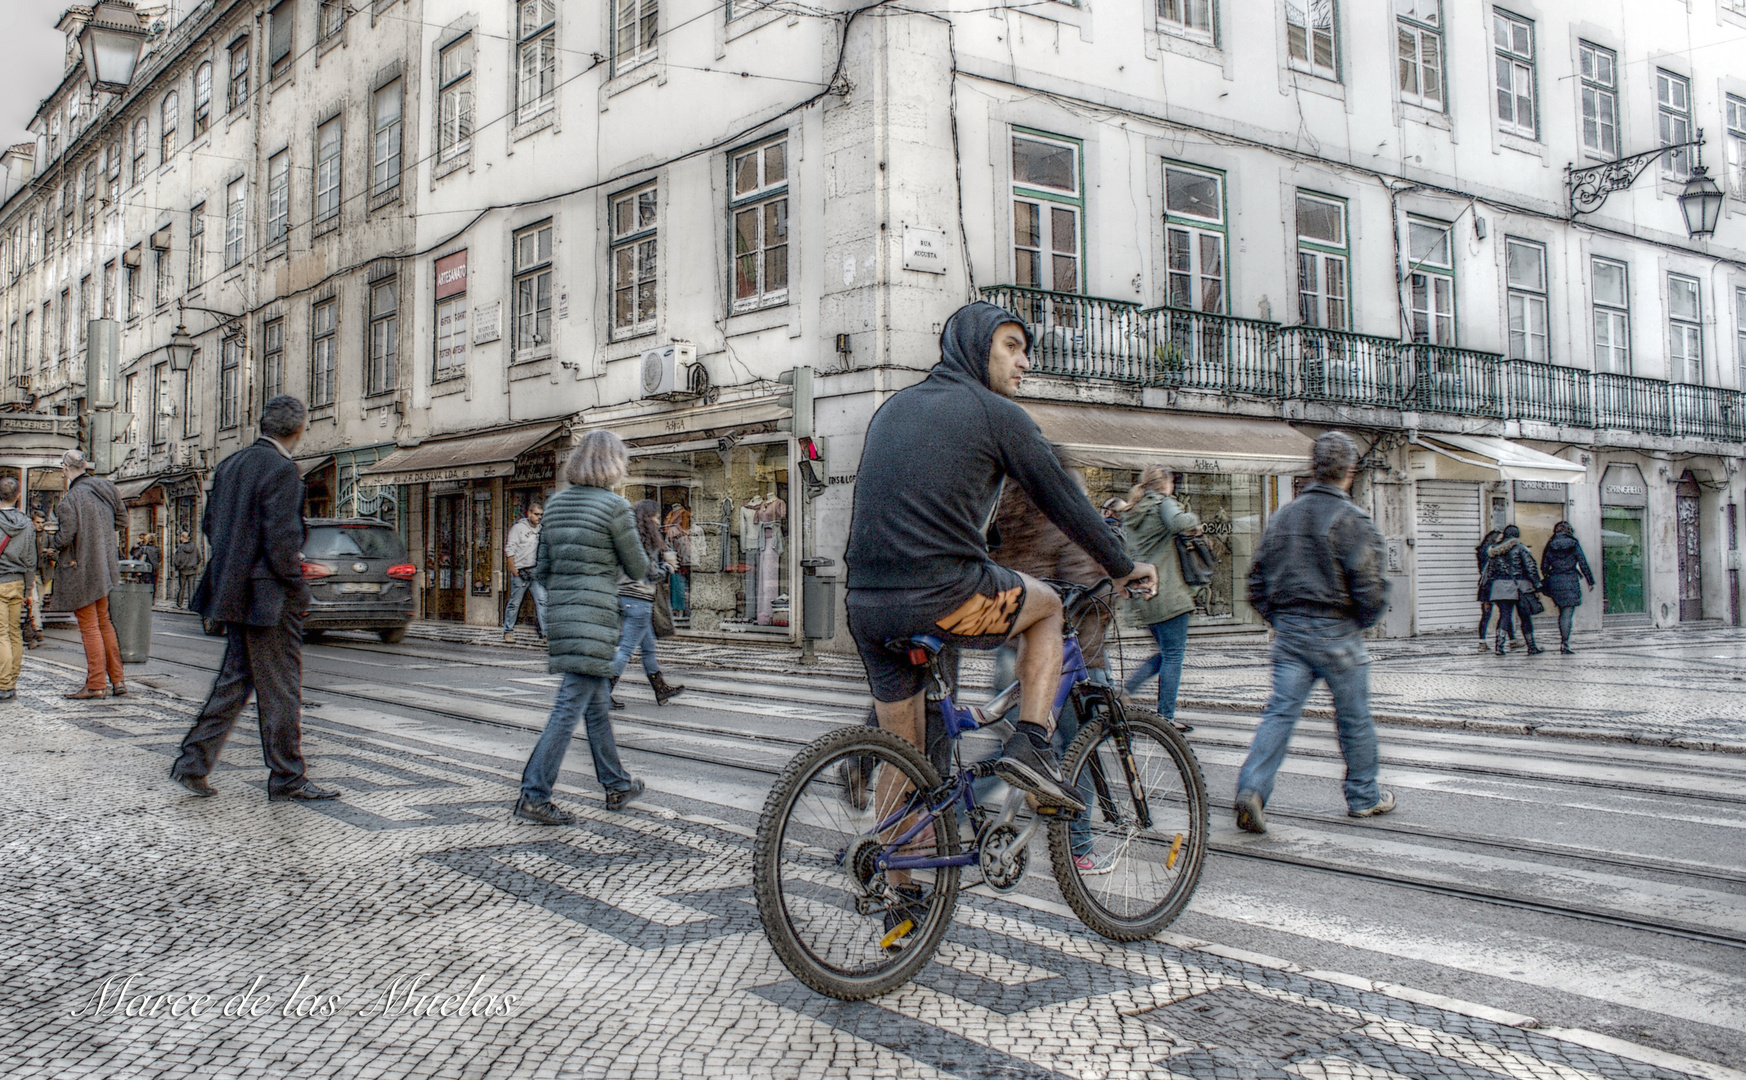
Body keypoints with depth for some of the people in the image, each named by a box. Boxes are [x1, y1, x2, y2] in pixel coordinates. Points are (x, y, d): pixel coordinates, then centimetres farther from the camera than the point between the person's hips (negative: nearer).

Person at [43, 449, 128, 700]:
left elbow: (63, 538, -20)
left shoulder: (70, 500, -20)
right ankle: (117, 679, 17)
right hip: (103, 566, 7)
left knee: (89, 627, 0)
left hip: (80, 570, -7)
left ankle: (95, 684, 6)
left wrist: (52, 536, 2)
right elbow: (122, 520, 10)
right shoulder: (105, 487, 1)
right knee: (103, 622, 16)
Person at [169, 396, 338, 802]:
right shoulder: (282, 470, -16)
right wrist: (297, 590, -9)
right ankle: (287, 780, 9)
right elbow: (280, 539, -20)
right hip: (268, 595, -9)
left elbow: (210, 525, 16)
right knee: (280, 689, 0)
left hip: (234, 590, 9)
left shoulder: (231, 464, 11)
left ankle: (192, 763, 16)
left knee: (235, 679, 16)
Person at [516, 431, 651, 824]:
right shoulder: (613, 506, -10)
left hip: (560, 615, 8)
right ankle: (534, 796, -6)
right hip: (594, 619, -8)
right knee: (570, 707, -5)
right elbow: (637, 569, -2)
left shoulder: (555, 504, 10)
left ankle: (616, 785, 29)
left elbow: (542, 570, 14)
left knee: (598, 703, 18)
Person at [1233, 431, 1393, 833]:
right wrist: (1363, 621, 3)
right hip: (1335, 633, -5)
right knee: (1354, 718, 10)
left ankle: (1252, 788, -12)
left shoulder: (1283, 516, 9)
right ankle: (1363, 797, 24)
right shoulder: (1352, 520, -10)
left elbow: (1257, 579, 11)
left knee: (1280, 711, 3)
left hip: (1289, 632, 5)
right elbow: (1369, 586, -15)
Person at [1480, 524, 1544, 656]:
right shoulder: (1520, 548, -4)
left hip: (1500, 587, 3)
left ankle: (1499, 645, -11)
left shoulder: (1494, 550, 9)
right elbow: (1530, 567, -8)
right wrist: (1537, 585, -4)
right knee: (1525, 617, 6)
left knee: (1503, 615, 4)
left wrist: (1484, 585, 19)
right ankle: (1531, 648, 13)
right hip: (1518, 586, -3)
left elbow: (1488, 570, 13)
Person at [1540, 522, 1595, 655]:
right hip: (1570, 582, -3)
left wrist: (1547, 580, 17)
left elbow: (1544, 567, 5)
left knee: (1562, 613, 17)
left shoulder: (1550, 546, 5)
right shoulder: (1574, 544, -2)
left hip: (1554, 582, 3)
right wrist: (1590, 581, 6)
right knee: (1567, 614, -3)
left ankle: (1563, 642, 16)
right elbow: (1583, 564, -1)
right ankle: (1565, 644, -10)